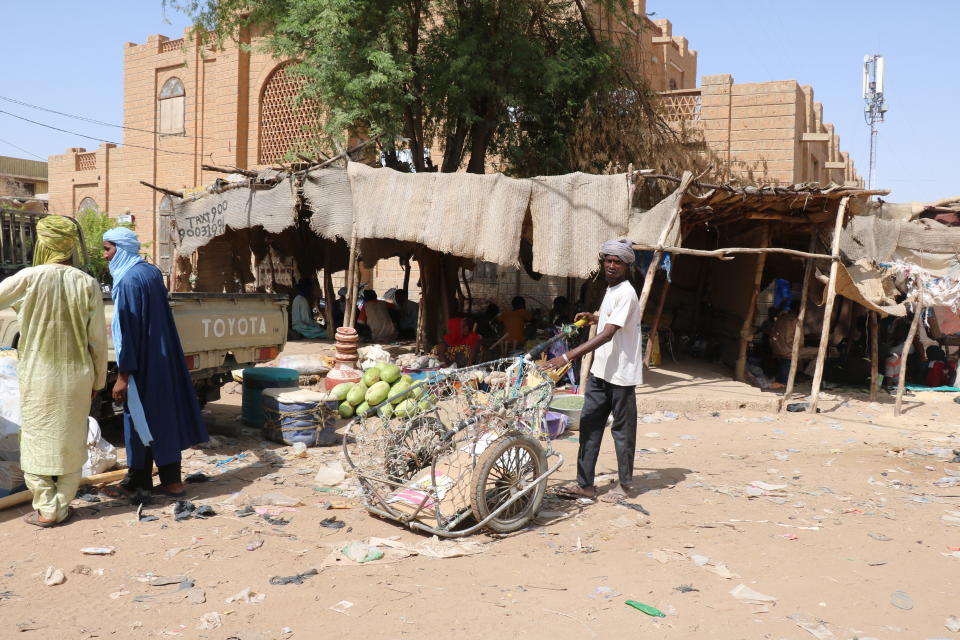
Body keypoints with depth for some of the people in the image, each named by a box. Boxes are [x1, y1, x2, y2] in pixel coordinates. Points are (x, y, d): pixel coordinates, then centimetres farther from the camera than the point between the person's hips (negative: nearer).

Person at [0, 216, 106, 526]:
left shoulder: (29, 278, -12)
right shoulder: (88, 284, -5)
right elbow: (98, 340, -2)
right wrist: (98, 380, 9)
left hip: (38, 375, -2)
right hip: (76, 375, 2)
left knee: (37, 438, 10)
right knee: (70, 440, 13)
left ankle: (46, 509, 13)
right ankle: (63, 506, 17)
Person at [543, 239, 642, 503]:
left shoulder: (626, 293, -17)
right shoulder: (611, 290, 13)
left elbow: (607, 334, -27)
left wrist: (568, 356, -32)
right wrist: (593, 317, 15)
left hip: (621, 374, -9)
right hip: (600, 371, 9)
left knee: (622, 430, 5)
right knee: (589, 424, 6)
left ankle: (625, 484, 20)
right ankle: (585, 484, 12)